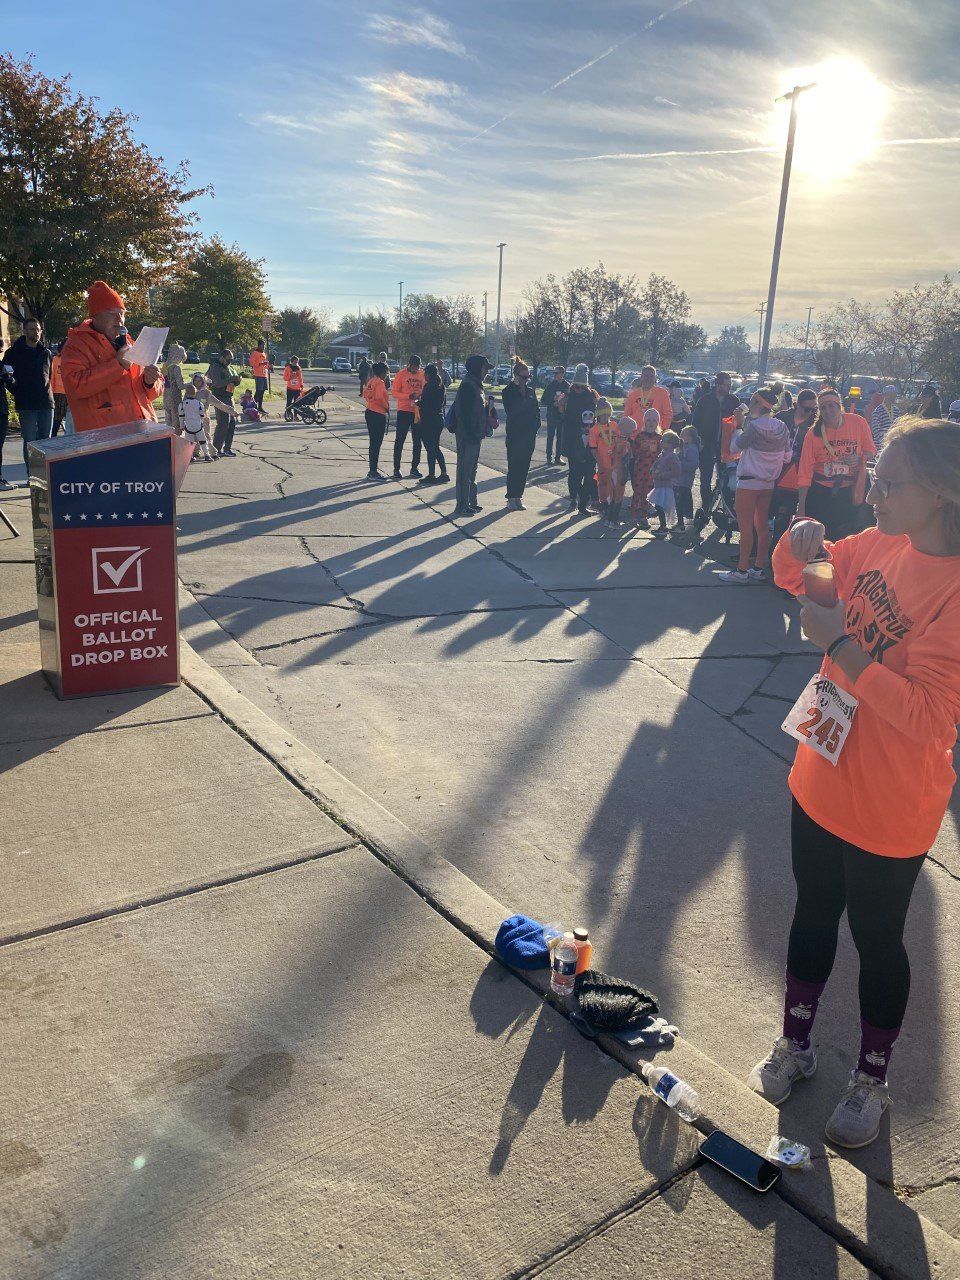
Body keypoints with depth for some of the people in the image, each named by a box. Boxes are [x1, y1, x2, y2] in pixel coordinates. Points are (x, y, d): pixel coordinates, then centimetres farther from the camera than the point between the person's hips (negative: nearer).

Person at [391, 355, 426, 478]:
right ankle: (396, 469, 4)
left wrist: (420, 396, -8)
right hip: (403, 411, -4)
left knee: (418, 441, 9)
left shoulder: (422, 375, 6)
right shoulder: (401, 374, -5)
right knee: (400, 440, -1)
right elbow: (394, 393, -8)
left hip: (418, 411, 4)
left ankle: (414, 467, 20)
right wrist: (409, 396, -22)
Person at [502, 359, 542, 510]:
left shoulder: (530, 391, 12)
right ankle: (511, 498, 2)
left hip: (529, 435, 5)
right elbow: (510, 411, -13)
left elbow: (536, 411, 11)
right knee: (514, 467, -3)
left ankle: (518, 497, 11)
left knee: (524, 467, 5)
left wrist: (535, 426, -4)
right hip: (515, 434, -5)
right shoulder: (508, 391, -3)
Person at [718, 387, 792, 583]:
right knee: (762, 526, 12)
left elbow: (735, 446, -10)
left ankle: (742, 570, 2)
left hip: (748, 483, -7)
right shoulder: (782, 428, 3)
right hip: (769, 484, 7)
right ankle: (759, 568, 18)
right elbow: (787, 456, 9)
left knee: (745, 527, -2)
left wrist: (739, 426, 2)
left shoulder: (754, 426, -18)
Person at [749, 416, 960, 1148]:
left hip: (888, 812, -6)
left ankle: (872, 1081, 39)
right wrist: (801, 545, -12)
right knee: (814, 916, 21)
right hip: (821, 781, 6)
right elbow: (794, 578, 10)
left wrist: (837, 644, -30)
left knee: (876, 939, 14)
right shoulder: (879, 546, -4)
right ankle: (795, 1045, 44)